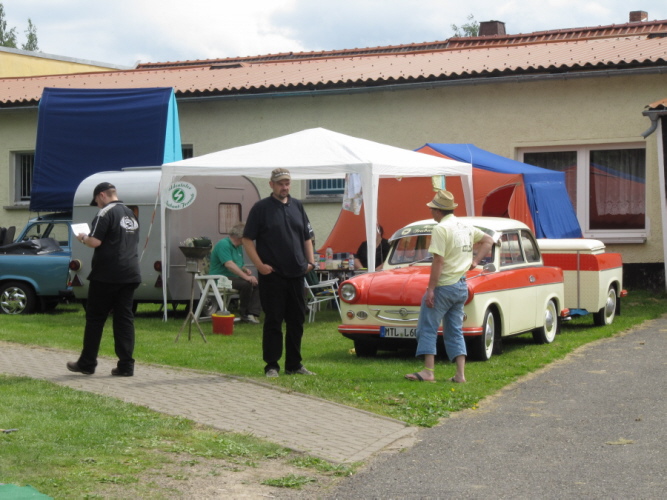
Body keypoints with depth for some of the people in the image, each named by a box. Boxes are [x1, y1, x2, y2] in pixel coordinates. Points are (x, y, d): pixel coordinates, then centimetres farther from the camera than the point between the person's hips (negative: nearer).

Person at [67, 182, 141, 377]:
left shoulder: (106, 213, -11)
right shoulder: (131, 214, 15)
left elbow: (95, 241, -19)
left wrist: (83, 238, 2)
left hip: (107, 275, -7)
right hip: (130, 275, 7)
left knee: (95, 318, 4)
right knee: (125, 319, 6)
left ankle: (87, 363, 11)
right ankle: (126, 365, 1)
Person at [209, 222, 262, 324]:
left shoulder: (239, 247, 17)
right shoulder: (224, 244, -14)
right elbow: (229, 264, -26)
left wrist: (246, 269, 3)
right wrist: (245, 276, -32)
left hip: (234, 277, 10)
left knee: (257, 283, -9)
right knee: (246, 284, -30)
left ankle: (253, 313, -20)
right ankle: (245, 315, -17)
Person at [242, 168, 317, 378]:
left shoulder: (297, 206, 13)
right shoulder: (261, 208, -2)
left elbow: (307, 237, 19)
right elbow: (247, 240, -4)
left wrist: (310, 261, 5)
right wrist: (260, 265, -13)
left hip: (296, 274, 5)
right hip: (272, 274, -5)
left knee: (296, 320, 9)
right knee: (273, 321, -2)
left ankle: (294, 364, 18)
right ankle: (272, 366, 4)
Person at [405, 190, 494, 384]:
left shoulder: (441, 229, -14)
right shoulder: (466, 228, 12)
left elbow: (438, 261, -19)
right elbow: (488, 240, 25)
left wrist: (430, 289, -18)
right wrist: (475, 261, 18)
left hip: (444, 285, -8)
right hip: (461, 286, 8)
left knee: (428, 328, -2)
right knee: (455, 331, 11)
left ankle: (428, 371, -9)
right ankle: (460, 374, 4)